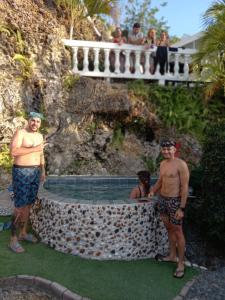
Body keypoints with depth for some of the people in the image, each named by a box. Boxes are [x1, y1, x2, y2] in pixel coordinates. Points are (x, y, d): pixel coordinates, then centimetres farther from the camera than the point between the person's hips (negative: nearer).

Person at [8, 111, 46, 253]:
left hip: (35, 173, 7)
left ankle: (23, 233, 27)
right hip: (21, 173, -7)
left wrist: (43, 171, 16)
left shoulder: (39, 136, 11)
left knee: (28, 205, 13)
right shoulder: (20, 133, -11)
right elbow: (14, 152, -24)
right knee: (20, 207, -7)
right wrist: (34, 149, -24)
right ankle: (13, 240, 3)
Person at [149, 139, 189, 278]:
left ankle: (181, 263, 14)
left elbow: (185, 187, -16)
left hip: (175, 201, -7)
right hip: (162, 199, 7)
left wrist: (182, 208, -18)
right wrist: (153, 191, 8)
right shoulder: (163, 163, 8)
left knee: (177, 231, 2)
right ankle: (172, 255, 33)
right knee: (169, 229, 17)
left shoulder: (181, 164, -15)